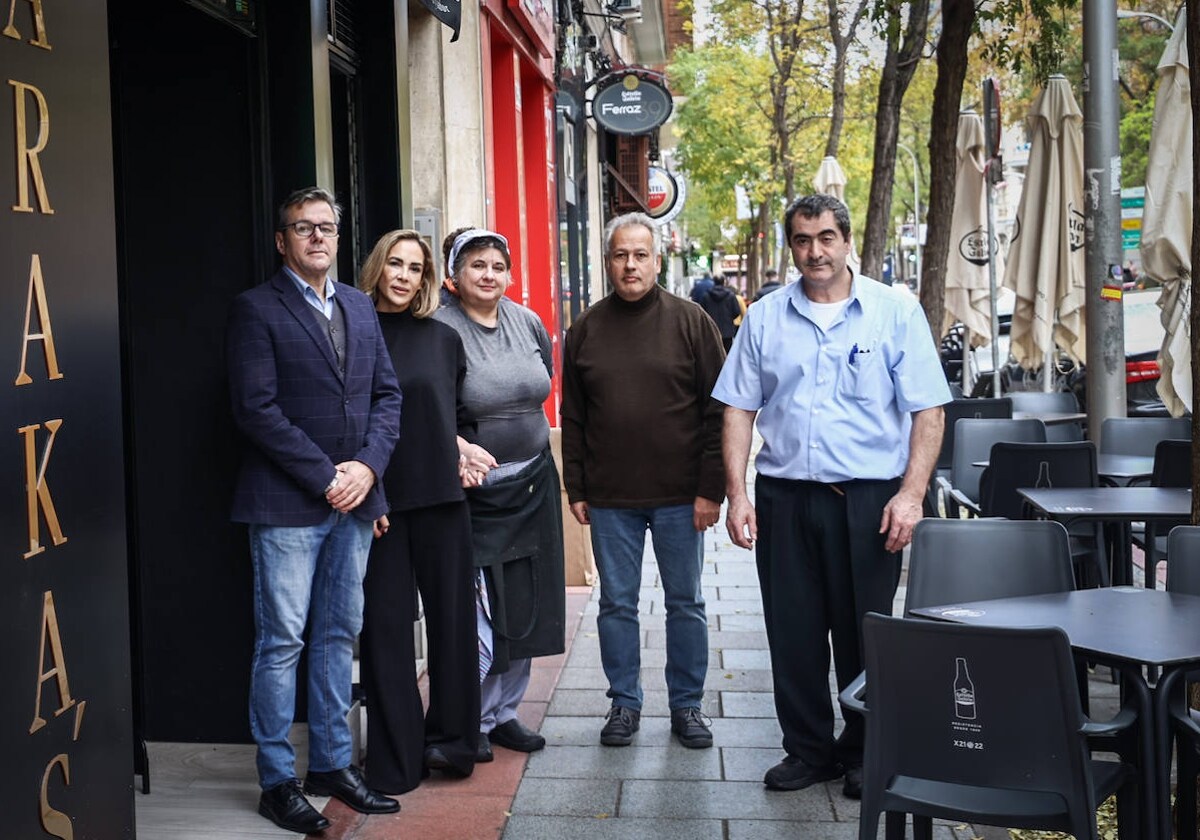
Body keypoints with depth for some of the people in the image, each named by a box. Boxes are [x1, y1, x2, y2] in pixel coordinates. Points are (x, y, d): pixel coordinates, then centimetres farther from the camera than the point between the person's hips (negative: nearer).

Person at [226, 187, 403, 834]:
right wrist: (325, 477, -14)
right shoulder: (257, 309, -5)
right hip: (287, 503, -6)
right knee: (281, 642, 0)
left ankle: (332, 764, 24)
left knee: (339, 635, 13)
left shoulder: (360, 307, 14)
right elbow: (256, 409, -13)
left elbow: (387, 394, 12)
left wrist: (367, 467, -4)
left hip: (354, 498, 6)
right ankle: (277, 782, 10)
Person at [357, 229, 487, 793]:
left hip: (441, 494, 3)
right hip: (379, 497, -3)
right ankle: (397, 759, 13)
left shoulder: (444, 339, 11)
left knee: (453, 614, 6)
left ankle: (450, 740, 21)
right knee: (387, 623, 3)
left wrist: (460, 447, 1)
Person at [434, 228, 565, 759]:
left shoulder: (526, 321, 6)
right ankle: (471, 721, 13)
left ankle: (503, 712, 27)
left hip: (532, 485, 7)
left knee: (526, 611, 12)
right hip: (472, 490, -6)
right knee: (475, 617, -6)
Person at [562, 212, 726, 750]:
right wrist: (575, 488, 5)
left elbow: (718, 410, -3)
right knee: (616, 604, 9)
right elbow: (572, 417, 9)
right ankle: (624, 704, 23)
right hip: (609, 499, 2)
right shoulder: (586, 329, 5)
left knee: (686, 604, 8)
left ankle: (687, 705, 22)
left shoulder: (690, 321, -1)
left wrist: (711, 489, -7)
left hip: (680, 496, -1)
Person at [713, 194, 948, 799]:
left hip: (868, 499, -2)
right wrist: (737, 493, -1)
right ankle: (807, 749, 24)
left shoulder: (896, 313, 0)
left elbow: (928, 411, -2)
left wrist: (911, 494, -11)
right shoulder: (765, 318, 7)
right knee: (793, 632, 8)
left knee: (864, 634, 7)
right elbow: (738, 409, 7)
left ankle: (863, 754, 23)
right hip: (784, 497, 2)